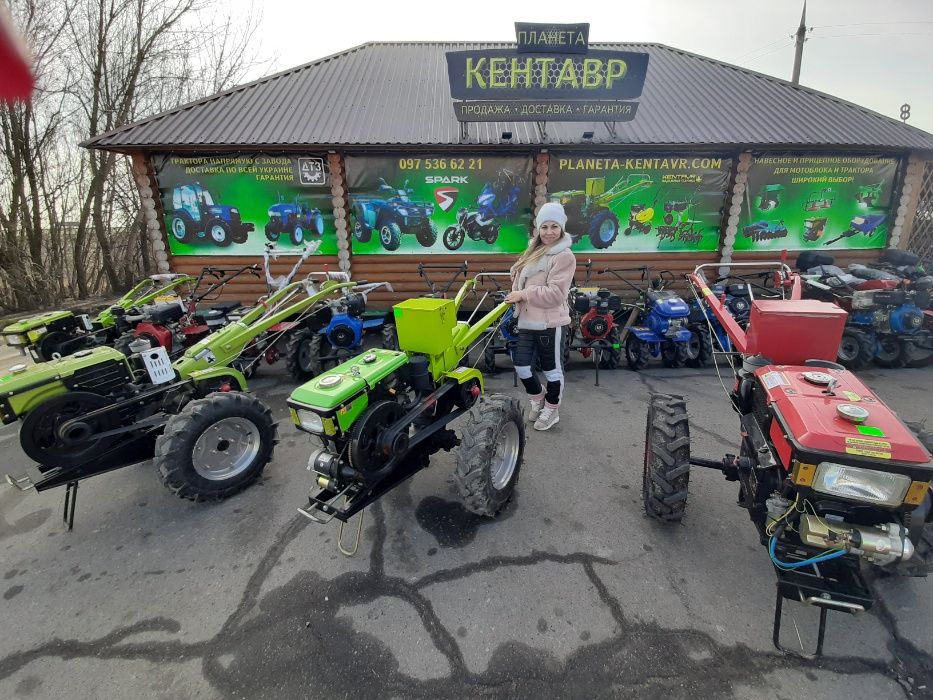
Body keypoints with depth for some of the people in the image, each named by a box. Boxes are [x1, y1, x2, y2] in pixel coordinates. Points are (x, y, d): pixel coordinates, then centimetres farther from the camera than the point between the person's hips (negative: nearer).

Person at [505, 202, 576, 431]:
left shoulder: (564, 256, -14)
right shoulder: (534, 251, 13)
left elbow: (555, 293, -21)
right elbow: (522, 279, 22)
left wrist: (523, 294, -20)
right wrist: (516, 294, 1)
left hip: (550, 323, -8)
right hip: (527, 320, 8)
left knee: (551, 368, 8)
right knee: (521, 365, 12)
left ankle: (551, 411, 28)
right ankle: (538, 398, 37)